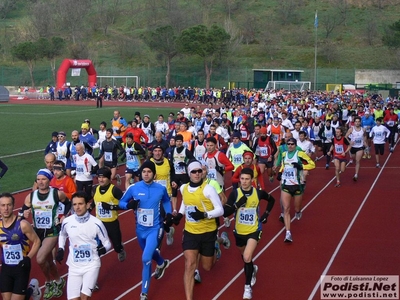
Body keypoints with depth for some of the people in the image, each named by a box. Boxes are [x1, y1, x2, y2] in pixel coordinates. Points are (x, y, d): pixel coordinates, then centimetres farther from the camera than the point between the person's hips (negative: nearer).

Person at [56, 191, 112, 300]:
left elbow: (107, 243, -1)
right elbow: (62, 235, 20)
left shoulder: (96, 223, -11)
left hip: (91, 265, -3)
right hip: (74, 266, 3)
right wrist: (61, 249, 6)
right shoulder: (67, 222, -4)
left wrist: (103, 249, -21)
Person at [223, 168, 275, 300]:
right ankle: (252, 269, 58)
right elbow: (225, 213, -20)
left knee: (247, 258, -21)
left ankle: (248, 287, -3)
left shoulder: (258, 192, -12)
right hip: (239, 232, 2)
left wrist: (266, 214, 1)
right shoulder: (235, 193, -15)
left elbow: (271, 200, 10)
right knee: (245, 257, 23)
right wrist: (237, 205, -31)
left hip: (254, 231, -2)